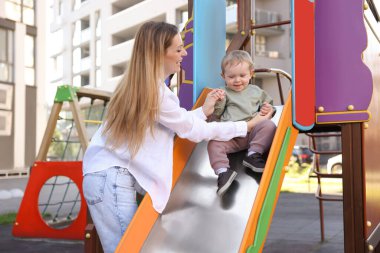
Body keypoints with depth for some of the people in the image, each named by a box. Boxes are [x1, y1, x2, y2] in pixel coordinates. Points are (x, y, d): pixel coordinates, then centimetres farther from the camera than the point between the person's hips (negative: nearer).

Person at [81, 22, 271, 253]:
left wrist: (203, 111, 12)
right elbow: (193, 130, -10)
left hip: (114, 174, 9)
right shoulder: (154, 91, -17)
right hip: (111, 177, -9)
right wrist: (246, 126, -3)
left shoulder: (139, 83, 11)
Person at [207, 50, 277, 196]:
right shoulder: (224, 93, 17)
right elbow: (215, 115, 10)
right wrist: (218, 101, -9)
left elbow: (268, 104, 31)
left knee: (269, 126, -27)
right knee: (214, 144, -28)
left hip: (253, 131, 1)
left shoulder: (256, 91, 23)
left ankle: (253, 154, -27)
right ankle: (222, 171, -37)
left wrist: (268, 109, 7)